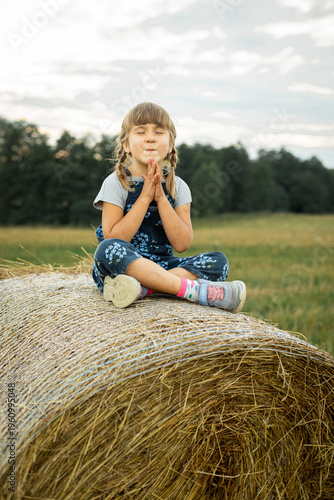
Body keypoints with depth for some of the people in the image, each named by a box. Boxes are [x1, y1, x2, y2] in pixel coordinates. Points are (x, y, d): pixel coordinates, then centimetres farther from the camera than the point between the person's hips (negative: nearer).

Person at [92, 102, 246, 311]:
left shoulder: (178, 187, 5)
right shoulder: (116, 183, -3)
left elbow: (182, 244, -5)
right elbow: (113, 240, -14)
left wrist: (161, 198, -13)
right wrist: (145, 197, -16)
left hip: (161, 265, 3)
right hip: (123, 265, -3)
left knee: (218, 261, -16)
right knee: (109, 250, -36)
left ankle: (141, 288, -31)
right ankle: (194, 290, -32)